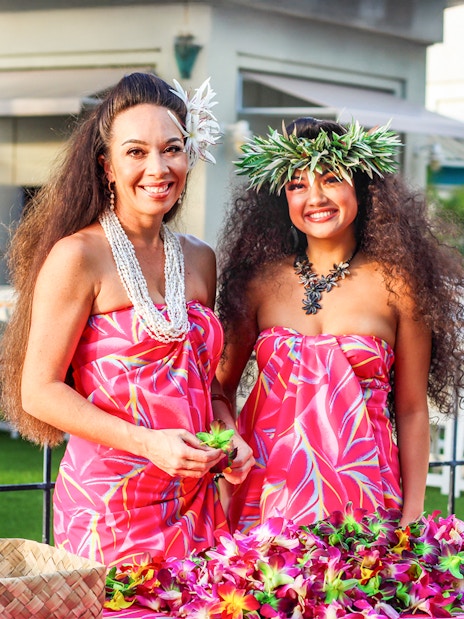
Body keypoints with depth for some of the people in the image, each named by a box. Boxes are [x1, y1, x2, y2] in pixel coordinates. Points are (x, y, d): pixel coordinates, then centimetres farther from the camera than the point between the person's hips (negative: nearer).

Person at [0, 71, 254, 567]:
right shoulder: (78, 257, -9)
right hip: (108, 502, -6)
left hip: (195, 504, 6)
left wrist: (230, 435, 2)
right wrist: (147, 442, -19)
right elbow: (40, 391, -11)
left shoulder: (199, 260, 10)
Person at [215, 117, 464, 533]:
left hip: (361, 489, -2)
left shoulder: (397, 284, -1)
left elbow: (412, 411, 2)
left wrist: (412, 515, -1)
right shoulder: (262, 280, 5)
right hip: (268, 491, 2)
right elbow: (222, 385, 13)